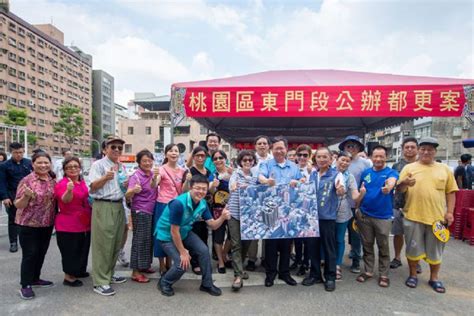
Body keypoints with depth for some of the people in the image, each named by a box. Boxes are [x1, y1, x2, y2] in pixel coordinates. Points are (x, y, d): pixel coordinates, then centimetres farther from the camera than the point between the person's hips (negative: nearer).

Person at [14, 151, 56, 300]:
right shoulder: (27, 180, -12)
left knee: (41, 253, 15)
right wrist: (26, 196, -29)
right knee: (30, 254, 0)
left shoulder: (53, 180, 3)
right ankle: (25, 285, 14)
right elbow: (18, 205, -11)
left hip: (47, 224, 5)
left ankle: (35, 279, 32)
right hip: (29, 224, -5)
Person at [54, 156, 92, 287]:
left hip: (84, 223, 8)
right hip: (68, 225, -8)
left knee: (82, 249, 21)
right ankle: (69, 277, 17)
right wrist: (69, 190, -53)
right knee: (70, 251, 2)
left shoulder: (82, 182, 6)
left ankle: (78, 270, 39)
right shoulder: (62, 184, -17)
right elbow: (65, 200, -36)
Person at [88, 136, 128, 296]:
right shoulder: (98, 165, -4)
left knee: (116, 244, 13)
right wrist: (105, 177, -25)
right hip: (103, 207, -7)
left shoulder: (122, 167, 16)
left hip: (119, 206, 7)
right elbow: (93, 187, -10)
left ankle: (109, 275, 29)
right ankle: (100, 282, 4)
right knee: (103, 245, -4)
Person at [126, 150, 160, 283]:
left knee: (149, 239, 15)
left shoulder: (152, 174, 5)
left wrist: (155, 177, -9)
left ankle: (144, 266, 29)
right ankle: (136, 272, 5)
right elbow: (127, 196, -22)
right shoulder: (136, 176, -15)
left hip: (151, 211, 7)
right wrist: (133, 190, -45)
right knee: (140, 240, -3)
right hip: (140, 212, -7)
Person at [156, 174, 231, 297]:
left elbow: (212, 225, -8)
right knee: (182, 264, -16)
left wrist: (222, 218, -30)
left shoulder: (203, 203, -11)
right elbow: (174, 231, -25)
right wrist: (182, 252, -17)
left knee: (204, 250, -8)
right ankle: (164, 282, 15)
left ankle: (207, 284, 11)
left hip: (184, 232, 7)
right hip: (166, 235, -6)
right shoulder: (178, 203, -33)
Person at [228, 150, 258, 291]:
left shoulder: (255, 177, 10)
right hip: (235, 213, -4)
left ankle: (238, 268, 33)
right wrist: (234, 185, -46)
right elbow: (232, 185, -22)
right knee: (236, 244, -4)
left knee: (246, 243, 12)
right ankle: (238, 275, 0)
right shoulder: (235, 174, -2)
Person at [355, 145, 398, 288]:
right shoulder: (365, 173, 5)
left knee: (383, 247, 8)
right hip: (365, 215, 3)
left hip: (383, 216, -3)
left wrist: (388, 187, -54)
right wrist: (357, 208, 6)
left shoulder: (391, 172, -6)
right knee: (367, 245, 13)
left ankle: (384, 275, 22)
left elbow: (392, 181, -31)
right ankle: (368, 271, 26)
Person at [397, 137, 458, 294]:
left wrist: (449, 212, 1)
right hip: (413, 216, -1)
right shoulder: (409, 168, 1)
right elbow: (400, 189, -4)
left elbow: (450, 192, 8)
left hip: (437, 217, 2)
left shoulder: (444, 169, 7)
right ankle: (413, 275, 25)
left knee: (435, 250, 13)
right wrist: (405, 183, -26)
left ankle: (434, 278, 30)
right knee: (413, 248, 8)